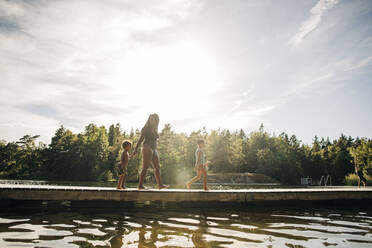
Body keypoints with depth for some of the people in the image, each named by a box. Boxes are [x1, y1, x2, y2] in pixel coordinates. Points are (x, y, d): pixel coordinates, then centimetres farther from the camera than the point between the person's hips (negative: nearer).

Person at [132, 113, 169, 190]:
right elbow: (141, 139, -8)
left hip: (154, 149, 8)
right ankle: (140, 185, -8)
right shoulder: (146, 128, -2)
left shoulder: (154, 130, 19)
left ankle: (160, 185, 8)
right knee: (145, 167, -10)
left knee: (157, 167, 5)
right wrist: (136, 149, -16)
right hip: (147, 148, -8)